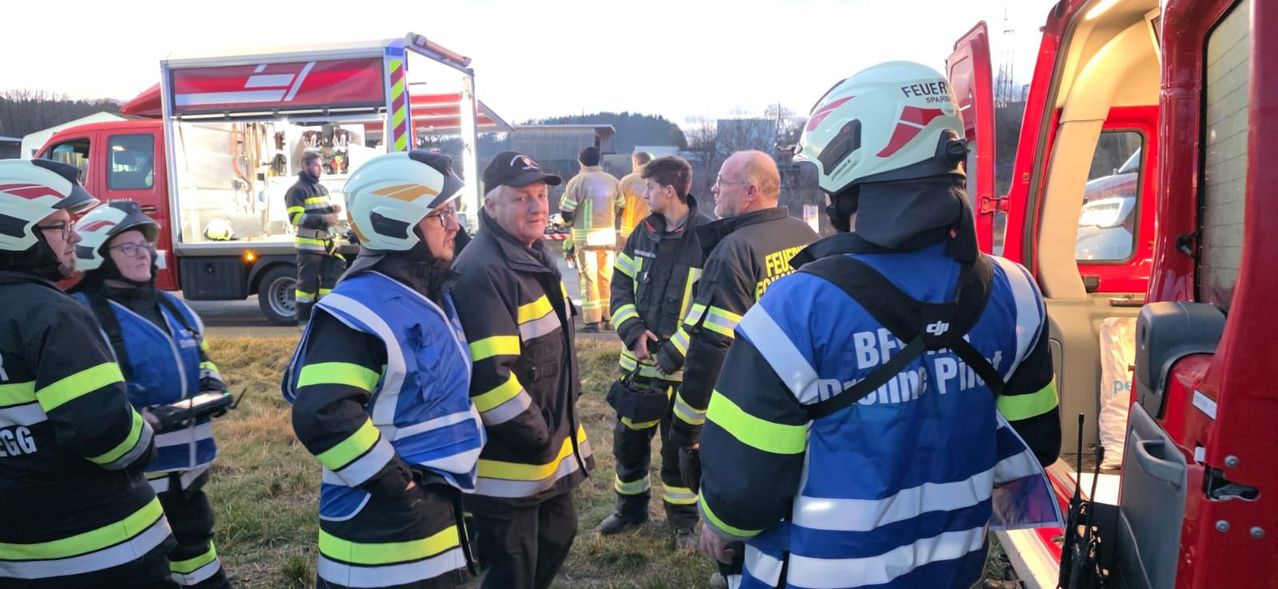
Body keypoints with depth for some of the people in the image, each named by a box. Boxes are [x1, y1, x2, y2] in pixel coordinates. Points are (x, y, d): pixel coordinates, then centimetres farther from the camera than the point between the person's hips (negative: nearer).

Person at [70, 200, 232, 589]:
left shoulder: (172, 306, 12)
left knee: (195, 546, 22)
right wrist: (139, 420, -29)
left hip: (186, 464, 7)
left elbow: (201, 360, 24)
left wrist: (213, 388, 3)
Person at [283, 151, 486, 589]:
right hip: (385, 529, -9)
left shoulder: (432, 294, 8)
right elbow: (322, 418, -31)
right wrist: (396, 485, -23)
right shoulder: (360, 310, -22)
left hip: (438, 511, 9)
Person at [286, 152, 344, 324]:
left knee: (330, 278, 10)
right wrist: (324, 219, -25)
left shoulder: (322, 188, 19)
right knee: (308, 282, -3)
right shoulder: (297, 190, -8)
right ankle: (304, 320, 4)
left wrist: (333, 209, 6)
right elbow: (296, 217, -18)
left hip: (327, 243, 8)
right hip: (309, 245, -8)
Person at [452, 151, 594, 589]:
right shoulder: (484, 273, -25)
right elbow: (488, 377, -32)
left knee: (556, 537, 27)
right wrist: (537, 438, -20)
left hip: (549, 445, 10)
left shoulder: (534, 255, 9)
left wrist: (558, 427, 16)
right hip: (508, 458, -10)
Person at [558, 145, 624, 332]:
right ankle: (607, 317, 19)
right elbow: (620, 207, 12)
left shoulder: (578, 181, -9)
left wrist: (572, 222, 12)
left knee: (589, 278, -1)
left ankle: (593, 321, -2)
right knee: (606, 278, 13)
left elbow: (566, 212, -9)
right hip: (608, 235, 5)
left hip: (586, 236, -5)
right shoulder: (612, 181, 5)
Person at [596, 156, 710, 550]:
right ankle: (631, 509, 39)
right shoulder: (644, 232, 4)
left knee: (679, 448, 11)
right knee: (628, 440, 17)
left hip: (684, 367, -5)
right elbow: (621, 284, 5)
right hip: (638, 360, 5)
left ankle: (683, 520, 32)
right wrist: (633, 330, -11)